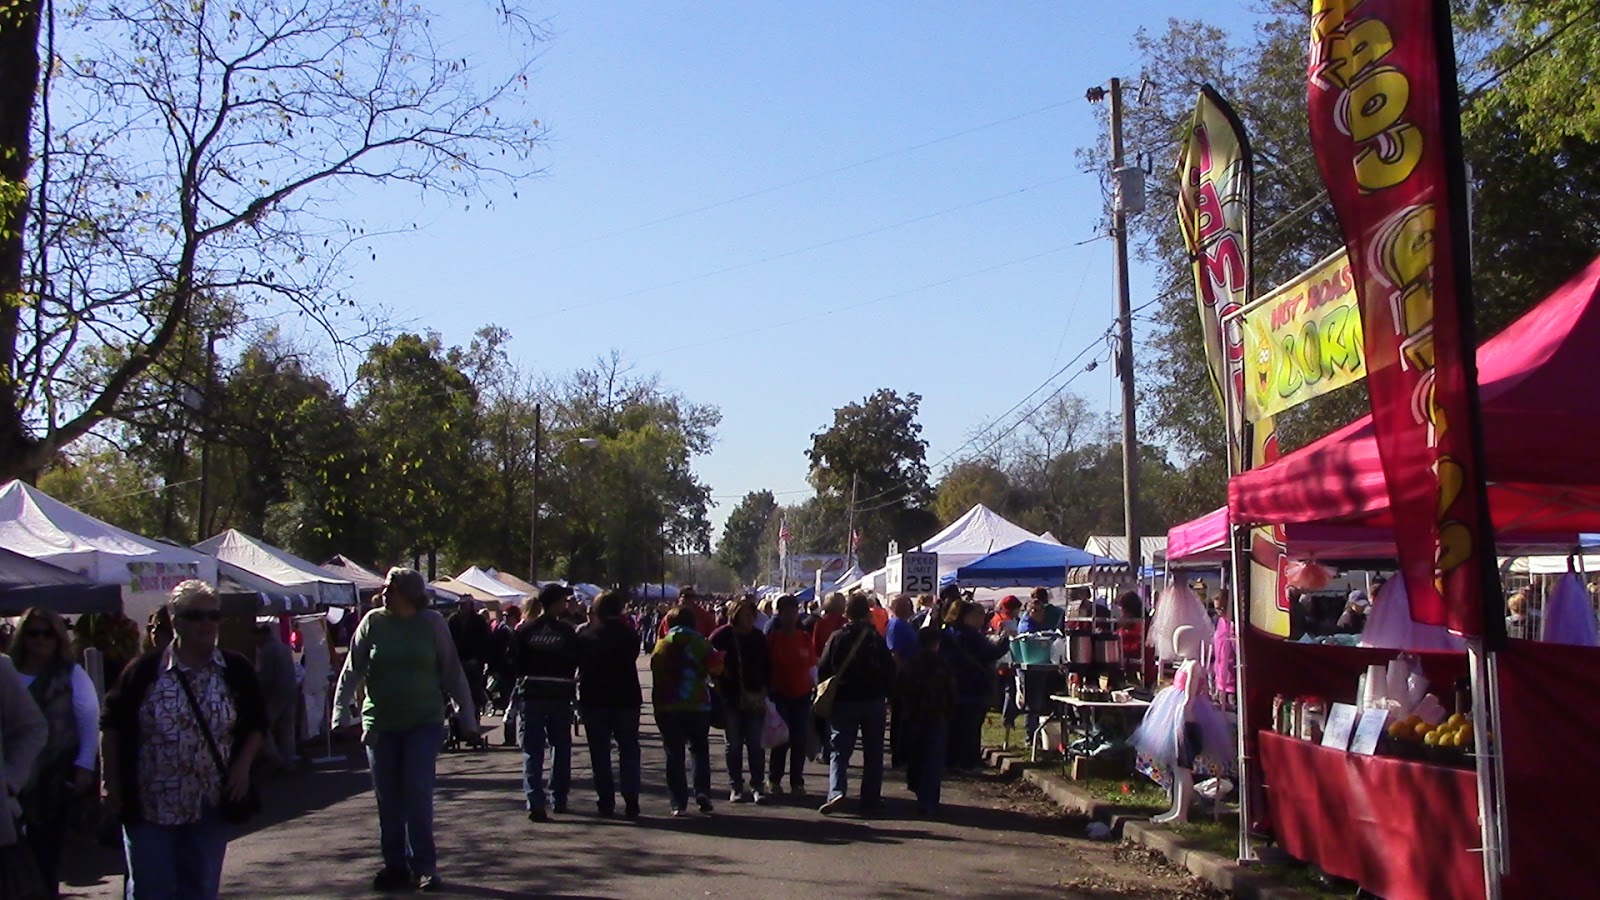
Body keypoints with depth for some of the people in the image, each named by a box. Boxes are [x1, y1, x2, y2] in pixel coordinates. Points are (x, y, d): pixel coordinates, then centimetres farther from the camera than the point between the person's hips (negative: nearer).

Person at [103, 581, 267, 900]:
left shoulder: (237, 671, 1)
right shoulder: (144, 670, -5)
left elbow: (257, 725, 10)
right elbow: (112, 727, 2)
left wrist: (243, 765, -5)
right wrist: (111, 785, -1)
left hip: (210, 808, 2)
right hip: (147, 807, -2)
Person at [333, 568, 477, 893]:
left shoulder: (432, 623, -3)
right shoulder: (373, 622, 1)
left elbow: (452, 672, 2)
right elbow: (352, 670, 3)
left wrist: (466, 715, 1)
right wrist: (342, 711, -5)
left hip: (424, 722, -2)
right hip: (380, 724, 3)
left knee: (418, 793, -8)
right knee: (387, 798, 8)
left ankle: (424, 866, 3)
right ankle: (395, 865, 19)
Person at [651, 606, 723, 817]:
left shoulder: (661, 645, 4)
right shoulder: (699, 642, -1)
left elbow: (656, 673, 4)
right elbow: (716, 667, -7)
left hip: (667, 706, 1)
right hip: (697, 704, -1)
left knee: (674, 754, 6)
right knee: (700, 749, 14)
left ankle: (679, 803, 2)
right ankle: (702, 792, -5)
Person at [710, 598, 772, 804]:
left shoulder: (759, 638, 5)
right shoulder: (723, 635, -3)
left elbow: (767, 667, 10)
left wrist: (764, 690, 2)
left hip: (754, 698, 1)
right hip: (730, 698, -1)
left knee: (755, 744, 0)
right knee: (734, 745, 5)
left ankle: (757, 786, 6)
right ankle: (736, 787, 13)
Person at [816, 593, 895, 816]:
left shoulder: (837, 638, -6)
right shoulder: (877, 639, -4)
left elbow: (823, 670, -4)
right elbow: (890, 670, -3)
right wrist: (885, 693, 10)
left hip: (843, 701, -1)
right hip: (874, 702, 1)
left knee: (839, 750, 4)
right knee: (873, 754, 10)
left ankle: (836, 791, -17)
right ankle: (870, 802, 10)